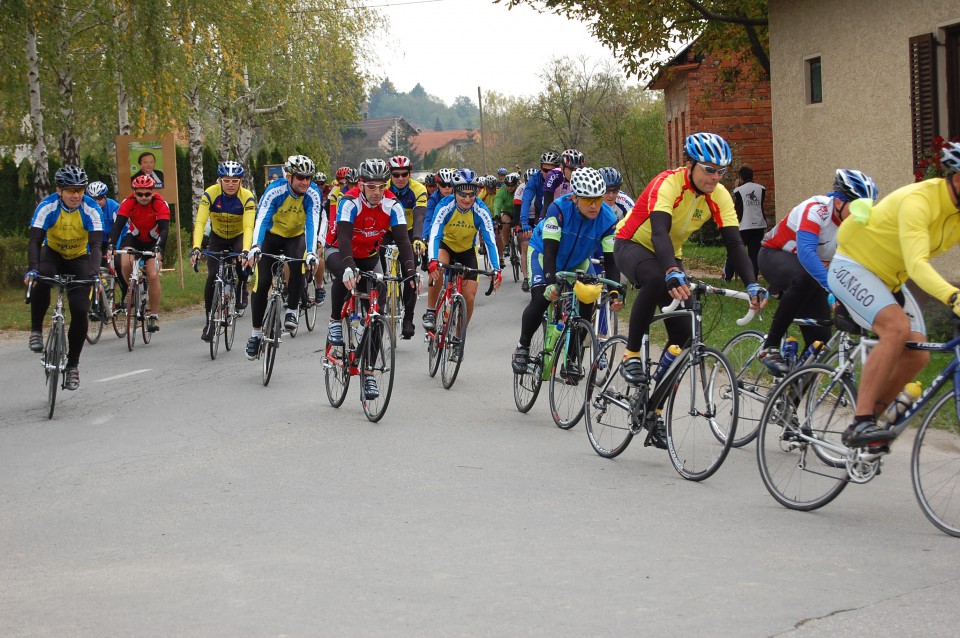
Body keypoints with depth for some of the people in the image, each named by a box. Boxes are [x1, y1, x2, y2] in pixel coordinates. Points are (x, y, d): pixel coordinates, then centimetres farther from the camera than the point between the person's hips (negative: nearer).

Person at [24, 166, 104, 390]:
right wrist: (32, 269, -47)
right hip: (53, 253, 0)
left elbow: (96, 245, -31)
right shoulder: (47, 207, -24)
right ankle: (36, 330, -16)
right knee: (40, 280, -36)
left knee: (80, 311, -13)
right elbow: (35, 241, -30)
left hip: (79, 259, 0)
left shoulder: (91, 209, -24)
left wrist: (94, 274, -47)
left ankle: (73, 364, 3)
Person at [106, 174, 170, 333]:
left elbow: (164, 229, -32)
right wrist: (111, 245, -44)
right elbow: (118, 225, -29)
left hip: (154, 241, -1)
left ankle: (154, 315, -4)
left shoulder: (160, 204, -25)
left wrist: (158, 248, -49)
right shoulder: (128, 203, -22)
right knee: (125, 264, -29)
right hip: (134, 238, 1)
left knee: (153, 275, -18)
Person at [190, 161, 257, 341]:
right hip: (217, 238, 1)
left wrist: (246, 251, -53)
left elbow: (248, 227, -36)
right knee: (212, 277, -13)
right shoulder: (210, 194, -24)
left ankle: (241, 290, -5)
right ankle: (210, 319, 0)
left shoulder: (247, 197, -26)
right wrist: (196, 248, -47)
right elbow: (200, 223, -32)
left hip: (238, 237, -1)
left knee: (242, 259, -33)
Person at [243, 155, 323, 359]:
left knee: (298, 266, -32)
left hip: (296, 236, 1)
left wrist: (311, 253, -49)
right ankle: (256, 332, 3)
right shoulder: (275, 191, -29)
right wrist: (255, 248, -53)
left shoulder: (313, 194, -24)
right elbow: (261, 220, -38)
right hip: (272, 235, -1)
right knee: (262, 283, -11)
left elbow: (312, 225, -33)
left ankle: (292, 310, -13)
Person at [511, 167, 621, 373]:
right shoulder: (558, 209, -34)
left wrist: (615, 293, -40)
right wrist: (550, 283, -51)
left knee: (586, 306, -13)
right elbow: (550, 250, -37)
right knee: (541, 299, -23)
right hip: (543, 253, -3)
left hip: (577, 261, 3)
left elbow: (610, 260, -26)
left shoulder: (608, 219, -27)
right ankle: (522, 347, 0)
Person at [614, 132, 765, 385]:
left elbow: (735, 243, -18)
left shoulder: (719, 196, -14)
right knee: (656, 280, -39)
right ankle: (631, 355, -25)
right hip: (632, 244, -5)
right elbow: (659, 232, -44)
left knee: (683, 330, -10)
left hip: (669, 254, 6)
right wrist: (673, 273, -61)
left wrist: (752, 284, -34)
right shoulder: (668, 184, -30)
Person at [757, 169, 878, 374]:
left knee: (820, 338, -8)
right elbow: (806, 253, -46)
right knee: (805, 279, -40)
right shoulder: (816, 210, -31)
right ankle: (770, 347, -29)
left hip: (809, 272, 6)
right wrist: (833, 288, -57)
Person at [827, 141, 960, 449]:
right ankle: (860, 424, -31)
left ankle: (871, 417, 10)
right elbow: (917, 264, -44)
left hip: (890, 279, 8)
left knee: (917, 354, -9)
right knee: (897, 327, -31)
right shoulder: (918, 201, -31)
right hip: (853, 268, -8)